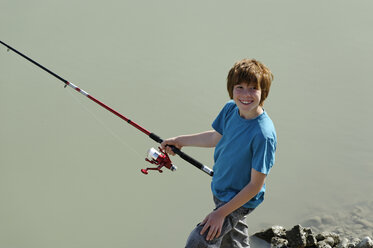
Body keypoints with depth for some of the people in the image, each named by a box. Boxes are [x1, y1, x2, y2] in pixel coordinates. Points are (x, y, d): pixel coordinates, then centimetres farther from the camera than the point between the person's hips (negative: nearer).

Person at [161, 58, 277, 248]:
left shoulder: (264, 134, -31)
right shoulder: (231, 109, -10)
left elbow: (255, 185, -25)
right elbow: (216, 138, 11)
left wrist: (221, 213, -22)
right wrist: (180, 141, 11)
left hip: (240, 201, -7)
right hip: (220, 190, 7)